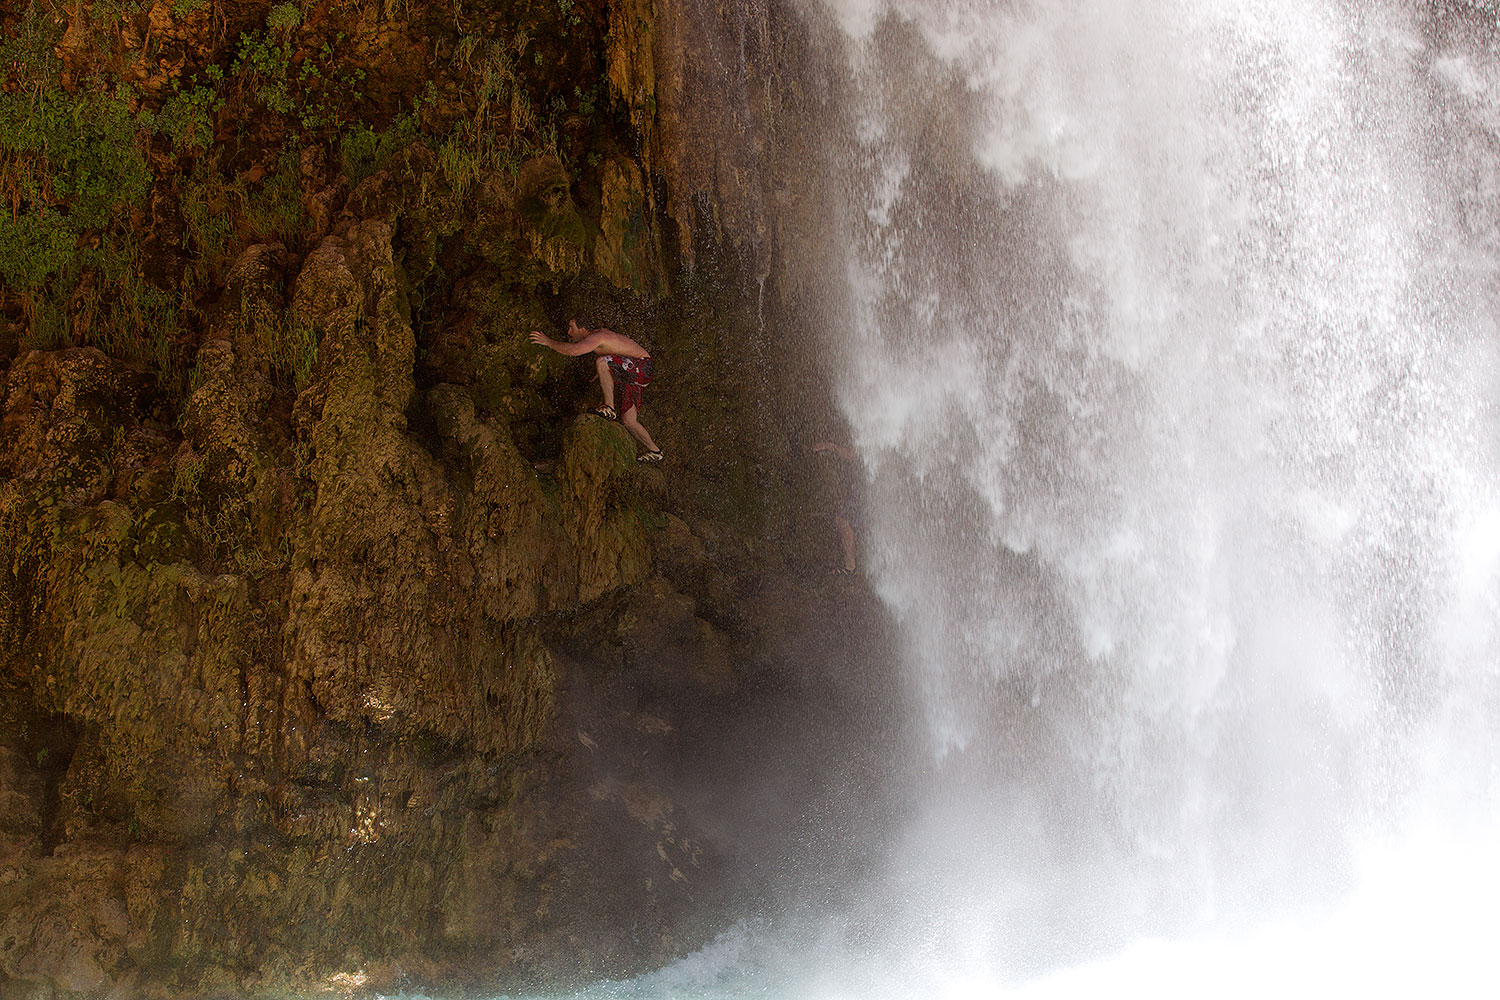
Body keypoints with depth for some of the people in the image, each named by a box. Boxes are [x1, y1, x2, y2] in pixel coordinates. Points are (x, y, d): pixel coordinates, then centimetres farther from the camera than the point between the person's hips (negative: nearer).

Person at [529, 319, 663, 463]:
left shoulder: (596, 337, -19)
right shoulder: (597, 334, 11)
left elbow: (574, 350, -38)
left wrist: (549, 342, -27)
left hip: (643, 366, -10)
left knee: (602, 362, -30)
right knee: (627, 421, 5)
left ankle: (609, 408, -23)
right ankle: (654, 451, 14)